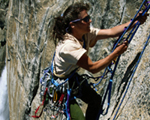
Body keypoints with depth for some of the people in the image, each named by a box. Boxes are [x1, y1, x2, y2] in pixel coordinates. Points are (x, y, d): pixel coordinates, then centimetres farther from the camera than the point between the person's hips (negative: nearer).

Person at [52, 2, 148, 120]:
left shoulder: (85, 33, -10)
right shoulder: (68, 45, -36)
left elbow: (111, 32, -13)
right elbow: (92, 68, -33)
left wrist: (136, 21, -21)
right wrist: (116, 53, -32)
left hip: (73, 77, 9)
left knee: (95, 100, 19)